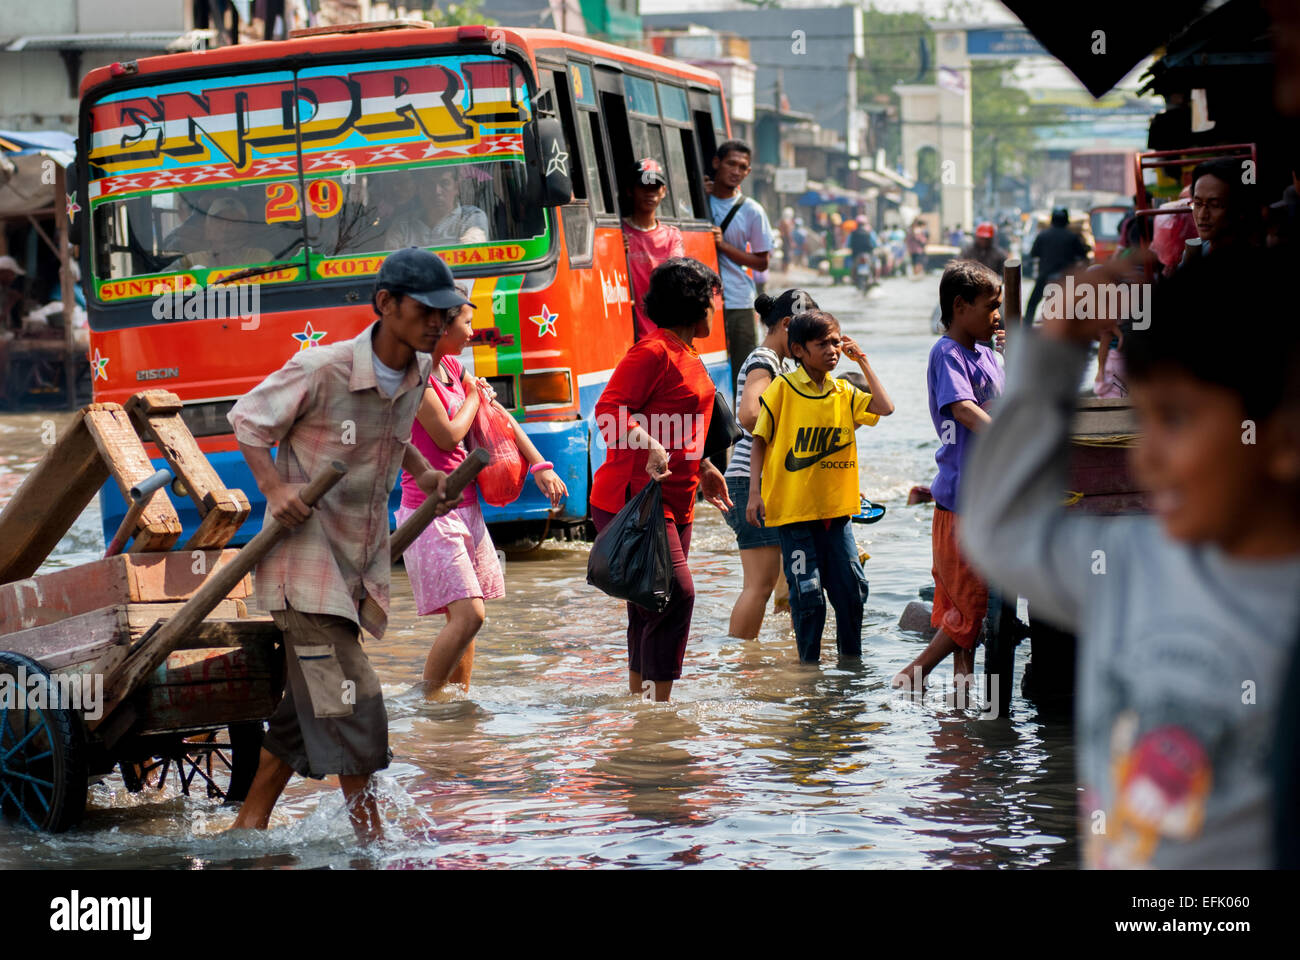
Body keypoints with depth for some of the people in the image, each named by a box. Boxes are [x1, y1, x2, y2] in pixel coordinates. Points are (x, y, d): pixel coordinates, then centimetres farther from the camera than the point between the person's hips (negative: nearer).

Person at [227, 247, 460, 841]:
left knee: (310, 704, 13)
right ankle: (370, 833, -1)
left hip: (360, 560, 8)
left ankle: (250, 826, 24)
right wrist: (273, 486, -19)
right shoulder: (320, 370, -18)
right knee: (349, 699, -11)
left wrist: (422, 473, 13)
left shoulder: (418, 374, 4)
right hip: (306, 553, -7)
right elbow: (246, 420, -6)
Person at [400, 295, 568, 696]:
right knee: (468, 614, -17)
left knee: (464, 617, 8)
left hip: (464, 507, 9)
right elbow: (448, 436, -17)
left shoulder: (451, 367, 12)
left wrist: (539, 466, 12)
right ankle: (426, 704, -7)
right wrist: (473, 396, 0)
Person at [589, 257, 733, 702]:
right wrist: (650, 447, -33)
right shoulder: (652, 352, -13)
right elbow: (609, 411, -20)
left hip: (675, 502, 10)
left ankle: (638, 695, 20)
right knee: (676, 593, -16)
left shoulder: (688, 356, 18)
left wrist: (704, 469, 34)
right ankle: (660, 701, -13)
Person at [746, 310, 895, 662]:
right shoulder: (782, 389, -4)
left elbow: (885, 408, -6)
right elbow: (759, 441, -2)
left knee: (852, 586, 4)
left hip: (835, 508, 4)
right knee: (807, 591, -5)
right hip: (793, 510, -4)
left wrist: (862, 361, -2)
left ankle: (852, 658, 20)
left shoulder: (844, 392, 8)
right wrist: (755, 493, -8)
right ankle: (809, 663, 9)